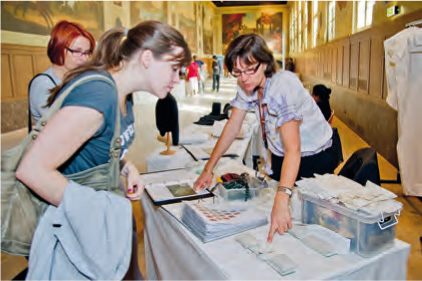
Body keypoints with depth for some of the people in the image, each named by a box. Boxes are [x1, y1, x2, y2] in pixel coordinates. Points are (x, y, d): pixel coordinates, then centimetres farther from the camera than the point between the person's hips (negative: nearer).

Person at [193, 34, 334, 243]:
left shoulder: (284, 86, -31)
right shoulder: (246, 86, -10)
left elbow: (292, 148, -40)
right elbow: (232, 127, -4)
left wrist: (281, 200, -51)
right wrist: (208, 169, -8)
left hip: (313, 160, -6)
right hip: (279, 158, 6)